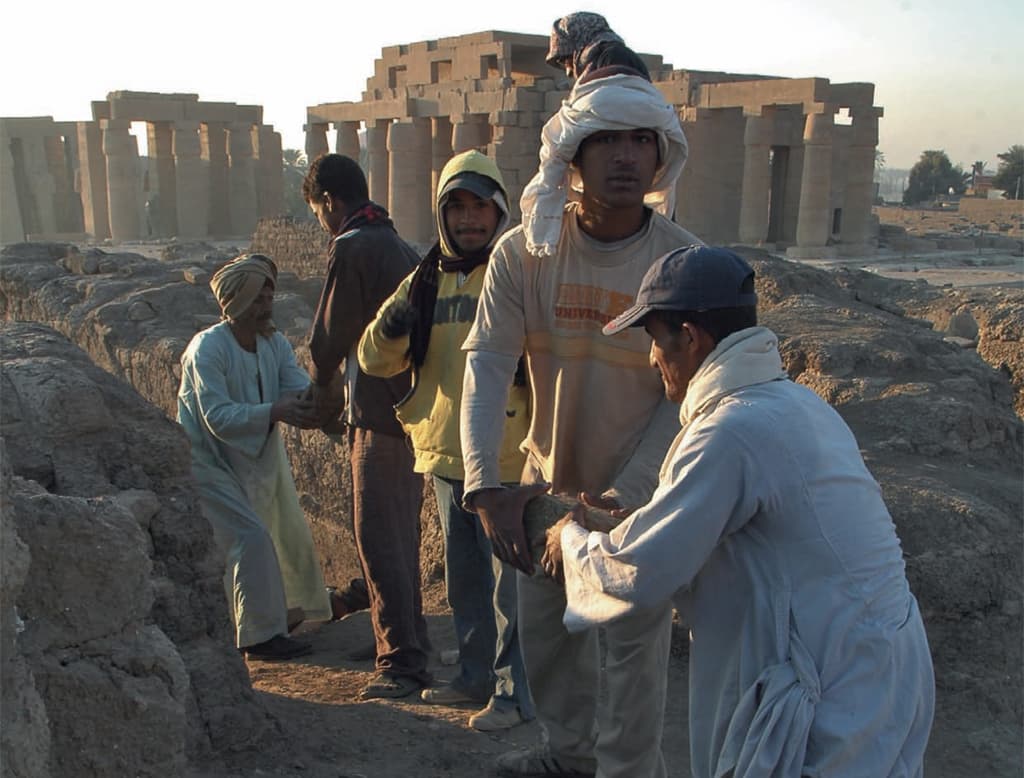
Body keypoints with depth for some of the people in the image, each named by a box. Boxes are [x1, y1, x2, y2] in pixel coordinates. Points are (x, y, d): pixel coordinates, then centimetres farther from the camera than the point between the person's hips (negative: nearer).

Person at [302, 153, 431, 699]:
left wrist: (322, 387, 12)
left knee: (379, 538, -6)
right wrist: (342, 386, 19)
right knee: (399, 535, 18)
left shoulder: (350, 248, -11)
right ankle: (408, 643, 29)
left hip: (378, 413, -9)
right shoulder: (402, 247, 16)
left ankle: (402, 663, -3)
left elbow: (331, 331, -8)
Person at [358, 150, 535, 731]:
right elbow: (375, 361, 6)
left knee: (509, 581, 2)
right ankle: (477, 676, 35)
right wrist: (389, 328, -14)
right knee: (464, 578, 19)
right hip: (445, 454, 7)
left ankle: (516, 692, 18)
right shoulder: (427, 280, 9)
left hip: (504, 459, -6)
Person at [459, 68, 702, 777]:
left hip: (642, 489, -3)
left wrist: (621, 497, -24)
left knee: (633, 645, 7)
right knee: (544, 627, 19)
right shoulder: (524, 252, -12)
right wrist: (486, 486, -28)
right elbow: (487, 365, -18)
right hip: (549, 479, 4)